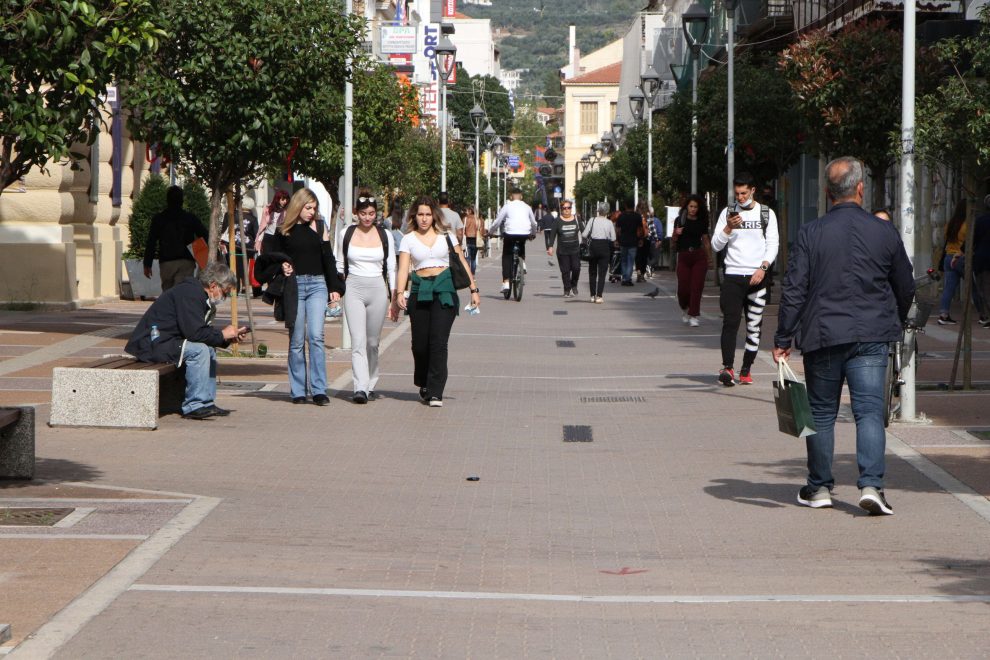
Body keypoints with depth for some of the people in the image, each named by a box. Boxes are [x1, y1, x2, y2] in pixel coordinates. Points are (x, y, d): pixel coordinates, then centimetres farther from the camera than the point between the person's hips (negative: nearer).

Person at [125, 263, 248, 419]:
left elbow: (205, 333, 18)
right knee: (198, 350, -25)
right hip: (151, 343, -11)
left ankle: (207, 403, 7)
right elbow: (194, 332, -25)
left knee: (210, 350, 11)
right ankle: (194, 406, -22)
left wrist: (229, 338, 6)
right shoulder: (189, 294, -18)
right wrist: (222, 335, -13)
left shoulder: (199, 295, 16)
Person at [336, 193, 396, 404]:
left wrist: (394, 299, 5)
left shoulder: (385, 236, 5)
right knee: (358, 341, -13)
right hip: (354, 290, -1)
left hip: (378, 291, 1)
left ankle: (370, 386, 21)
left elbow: (391, 268, 8)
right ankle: (360, 388, -21)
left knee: (372, 342, 7)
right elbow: (339, 265, 15)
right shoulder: (346, 234, 5)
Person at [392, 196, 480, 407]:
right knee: (420, 343, 2)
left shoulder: (445, 236, 10)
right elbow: (403, 269, -2)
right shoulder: (408, 240, 8)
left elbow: (462, 263, 12)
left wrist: (474, 289, 6)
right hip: (420, 292, 1)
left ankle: (435, 393, -10)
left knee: (438, 342, -11)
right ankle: (424, 386, 26)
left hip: (445, 291, -1)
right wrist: (399, 293, -17)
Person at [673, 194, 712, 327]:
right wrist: (676, 234, -16)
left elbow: (706, 241, 13)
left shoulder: (702, 222, 7)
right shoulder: (680, 220, 3)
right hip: (683, 257, -1)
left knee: (696, 287, -6)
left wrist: (709, 259, 11)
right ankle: (684, 309, 27)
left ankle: (694, 316, -1)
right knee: (683, 288, -3)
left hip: (699, 256, 1)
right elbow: (673, 240, 6)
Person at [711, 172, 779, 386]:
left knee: (754, 326, 2)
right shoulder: (728, 213, 11)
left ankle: (746, 370, 9)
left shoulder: (766, 213, 8)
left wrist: (763, 267, -12)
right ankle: (727, 368, -21)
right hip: (733, 276, 0)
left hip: (757, 277, 0)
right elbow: (716, 246, 7)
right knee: (730, 322, -13)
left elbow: (773, 244, 2)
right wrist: (728, 228, -10)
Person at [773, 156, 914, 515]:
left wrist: (782, 339, 0)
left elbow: (794, 290, -6)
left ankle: (819, 487, 19)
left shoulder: (811, 233, -5)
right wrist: (895, 323, 28)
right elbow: (906, 287, 10)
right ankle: (871, 484, -14)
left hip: (822, 336, 0)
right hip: (870, 337, 0)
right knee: (870, 411, -1)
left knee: (821, 414, 11)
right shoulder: (884, 231, 0)